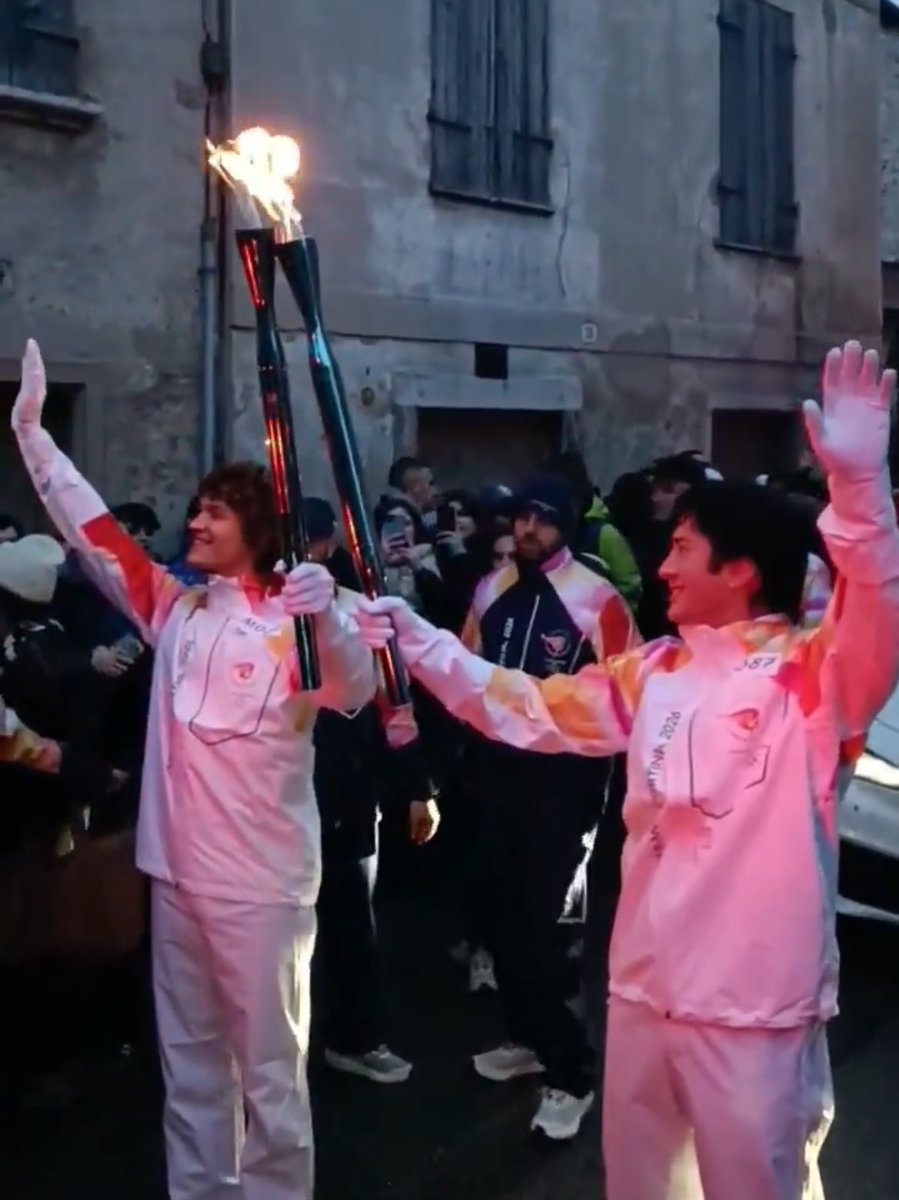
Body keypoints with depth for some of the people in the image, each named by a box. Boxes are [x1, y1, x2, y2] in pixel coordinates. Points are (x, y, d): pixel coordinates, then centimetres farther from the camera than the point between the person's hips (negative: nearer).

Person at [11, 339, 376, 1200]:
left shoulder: (291, 622, -11)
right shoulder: (176, 609, 8)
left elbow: (356, 693, -28)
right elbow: (94, 531, 10)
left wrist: (327, 617, -48)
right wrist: (30, 429, 8)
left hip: (262, 882, -6)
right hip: (177, 873, 7)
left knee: (270, 1071, 5)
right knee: (188, 1061, 19)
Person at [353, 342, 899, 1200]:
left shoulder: (813, 674, -12)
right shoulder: (654, 671, 9)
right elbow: (533, 710, 14)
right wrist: (421, 644, 9)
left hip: (756, 1004, -7)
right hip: (644, 985, 7)